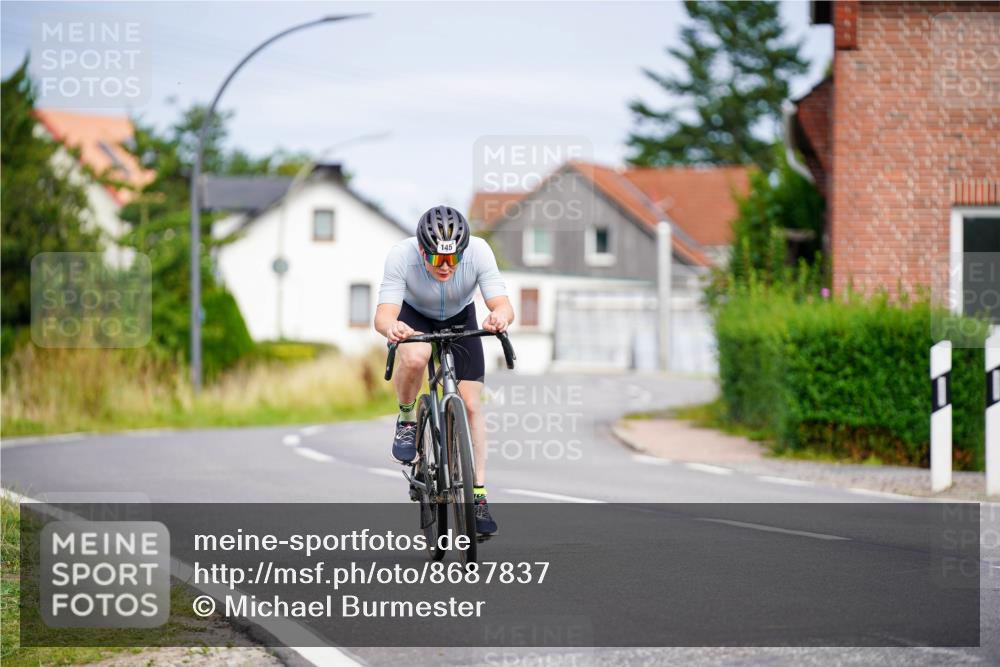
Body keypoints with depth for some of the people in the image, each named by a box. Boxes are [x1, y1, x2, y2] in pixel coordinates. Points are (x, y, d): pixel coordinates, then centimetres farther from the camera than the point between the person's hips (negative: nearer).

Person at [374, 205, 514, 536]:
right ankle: (406, 421, -6)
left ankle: (479, 495, -1)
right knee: (414, 357, -36)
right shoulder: (401, 256, -36)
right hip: (414, 316, -1)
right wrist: (390, 327, -65)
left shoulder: (478, 251, -33)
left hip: (460, 320, 2)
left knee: (471, 405, -9)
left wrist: (500, 316, -61)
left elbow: (503, 304, -37)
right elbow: (383, 314, -41)